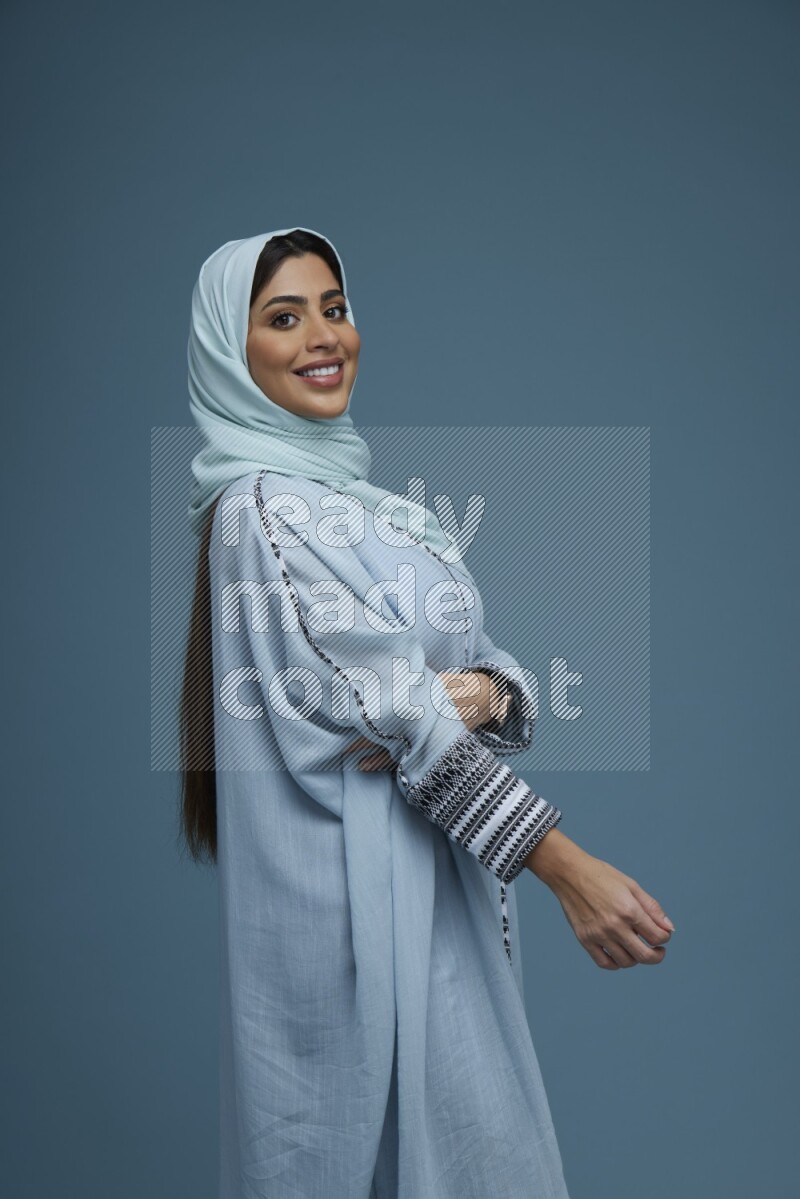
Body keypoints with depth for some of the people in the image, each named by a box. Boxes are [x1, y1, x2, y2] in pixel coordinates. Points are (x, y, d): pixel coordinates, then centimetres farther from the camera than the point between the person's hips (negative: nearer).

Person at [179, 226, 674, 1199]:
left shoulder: (361, 491, 13)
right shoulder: (262, 505, -12)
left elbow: (486, 657, 9)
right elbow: (385, 703, -19)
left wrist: (485, 693, -16)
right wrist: (567, 866, -20)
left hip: (439, 874, 8)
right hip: (350, 889, -8)